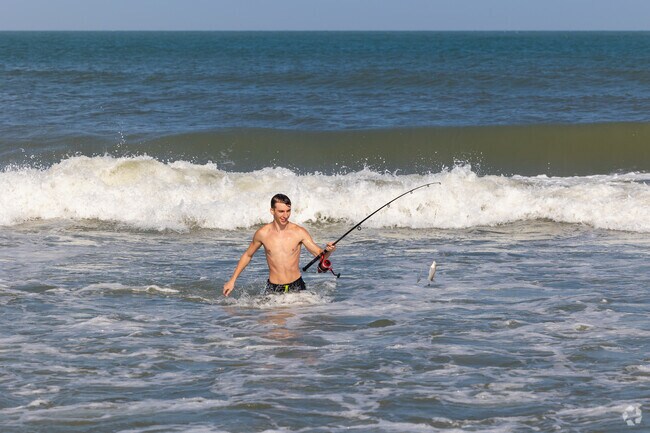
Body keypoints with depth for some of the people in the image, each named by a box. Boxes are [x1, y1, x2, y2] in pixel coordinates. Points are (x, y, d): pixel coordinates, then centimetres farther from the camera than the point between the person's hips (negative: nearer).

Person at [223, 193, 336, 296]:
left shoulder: (299, 232, -4)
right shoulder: (262, 233, -1)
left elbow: (320, 255, -6)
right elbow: (247, 255, 14)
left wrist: (328, 251, -30)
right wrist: (232, 280, 13)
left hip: (296, 287, 0)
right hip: (273, 289, 0)